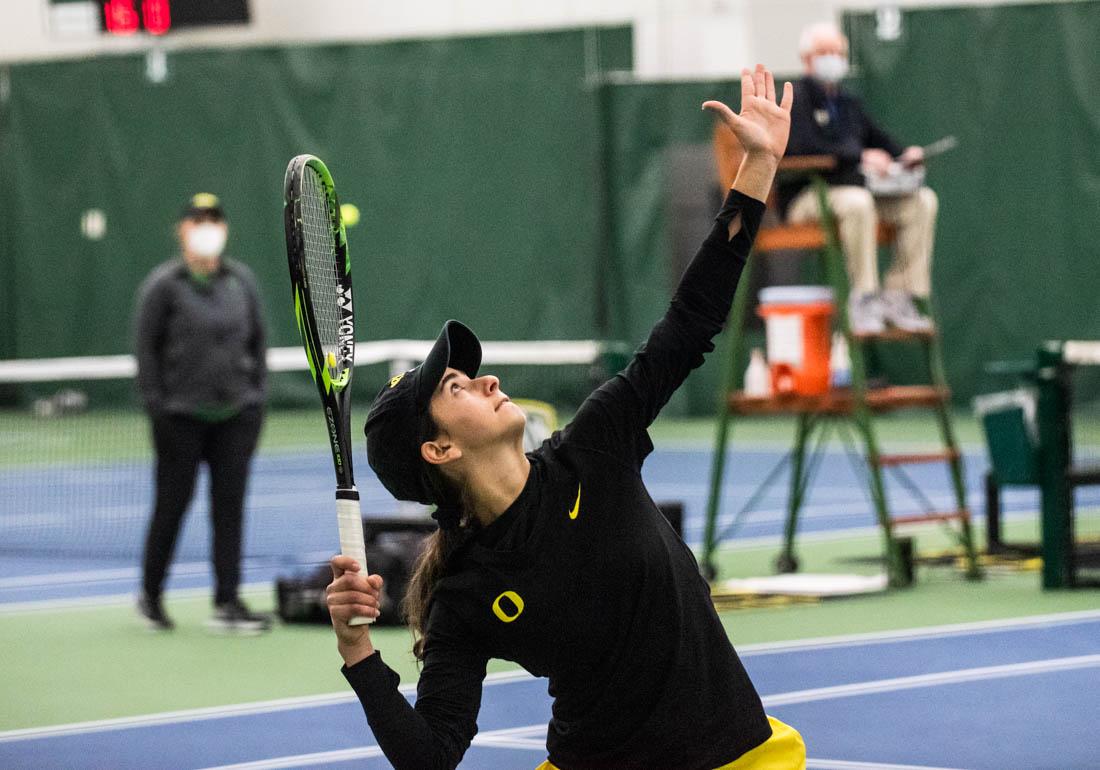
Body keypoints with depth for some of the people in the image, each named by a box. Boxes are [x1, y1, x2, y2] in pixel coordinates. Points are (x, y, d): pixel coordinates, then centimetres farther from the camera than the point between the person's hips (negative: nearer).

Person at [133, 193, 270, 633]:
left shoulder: (241, 280, 7)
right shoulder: (163, 285, -5)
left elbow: (257, 340, 14)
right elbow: (146, 348, -4)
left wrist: (257, 392, 7)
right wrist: (156, 405, -8)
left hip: (236, 414, 3)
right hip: (180, 416, -3)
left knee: (229, 505, 1)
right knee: (173, 503, 4)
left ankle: (227, 604, 2)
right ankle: (150, 595, 22)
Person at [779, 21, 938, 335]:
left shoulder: (848, 103, 22)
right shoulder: (796, 99, -3)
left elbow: (879, 141, 26)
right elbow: (802, 148, -20)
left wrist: (903, 156, 2)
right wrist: (860, 157, -27)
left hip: (854, 188, 8)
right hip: (805, 197, -8)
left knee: (923, 201, -12)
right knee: (857, 202, -39)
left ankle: (899, 295, -17)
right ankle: (863, 299, -34)